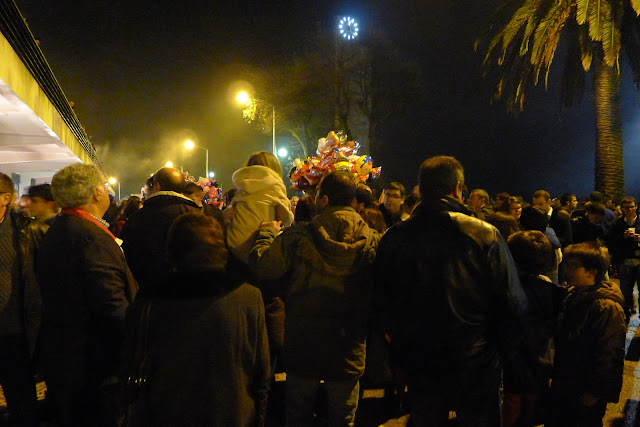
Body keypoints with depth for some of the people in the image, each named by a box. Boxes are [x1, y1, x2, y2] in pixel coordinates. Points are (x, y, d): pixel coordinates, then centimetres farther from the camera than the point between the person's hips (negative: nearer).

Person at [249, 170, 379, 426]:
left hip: (303, 343, -1)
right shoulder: (370, 240, -12)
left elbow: (261, 266, -11)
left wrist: (267, 232, 5)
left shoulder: (297, 237, -16)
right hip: (348, 348, 1)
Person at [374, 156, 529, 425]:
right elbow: (513, 302, -12)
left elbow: (382, 302, 1)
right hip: (476, 361, -2)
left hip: (418, 361, 2)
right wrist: (506, 348, 4)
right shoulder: (485, 235, -15)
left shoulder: (394, 238, -8)